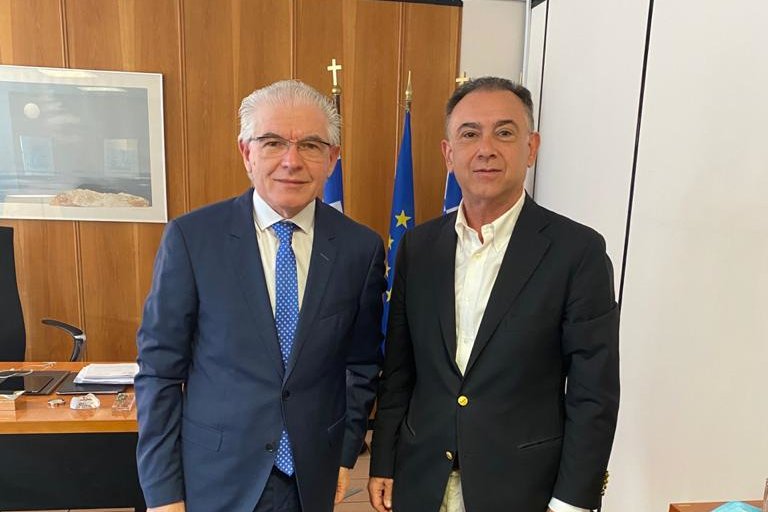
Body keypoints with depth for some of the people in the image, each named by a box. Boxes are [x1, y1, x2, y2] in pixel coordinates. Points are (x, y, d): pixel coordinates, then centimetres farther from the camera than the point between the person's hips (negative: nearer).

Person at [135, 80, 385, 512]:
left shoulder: (362, 248, -7)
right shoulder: (191, 237, -12)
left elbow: (362, 363, 3)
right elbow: (159, 368, -8)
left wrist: (346, 454, 3)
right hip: (214, 477, -1)